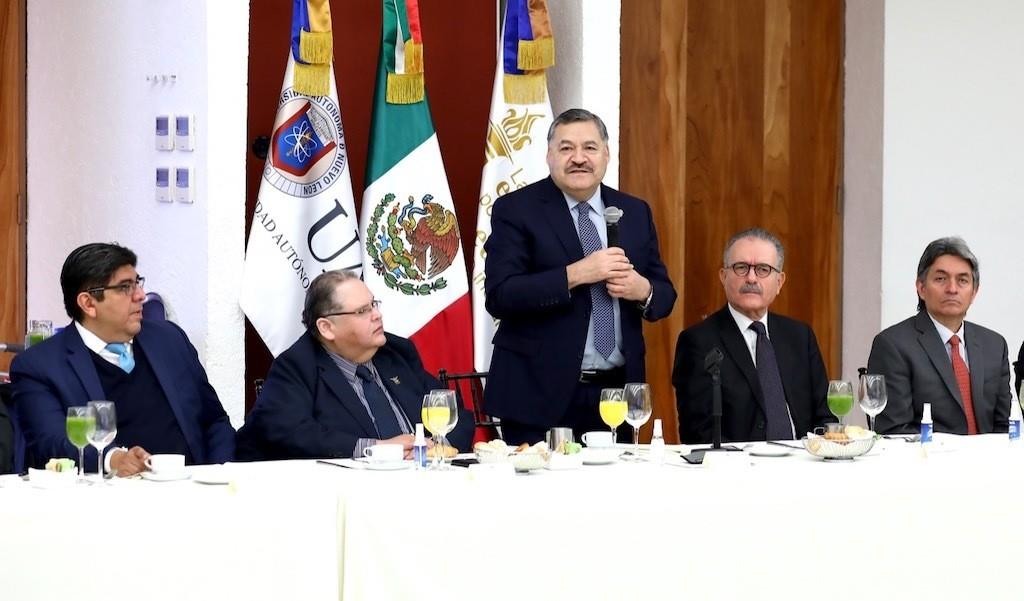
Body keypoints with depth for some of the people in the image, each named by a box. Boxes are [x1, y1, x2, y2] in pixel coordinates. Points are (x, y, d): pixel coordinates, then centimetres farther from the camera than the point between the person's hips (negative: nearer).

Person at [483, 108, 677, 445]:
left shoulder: (635, 213, 12)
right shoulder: (515, 211, -2)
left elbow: (664, 294, 15)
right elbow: (499, 296, -13)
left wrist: (642, 291, -9)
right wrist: (574, 275, -21)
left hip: (617, 392, 4)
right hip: (541, 394, -4)